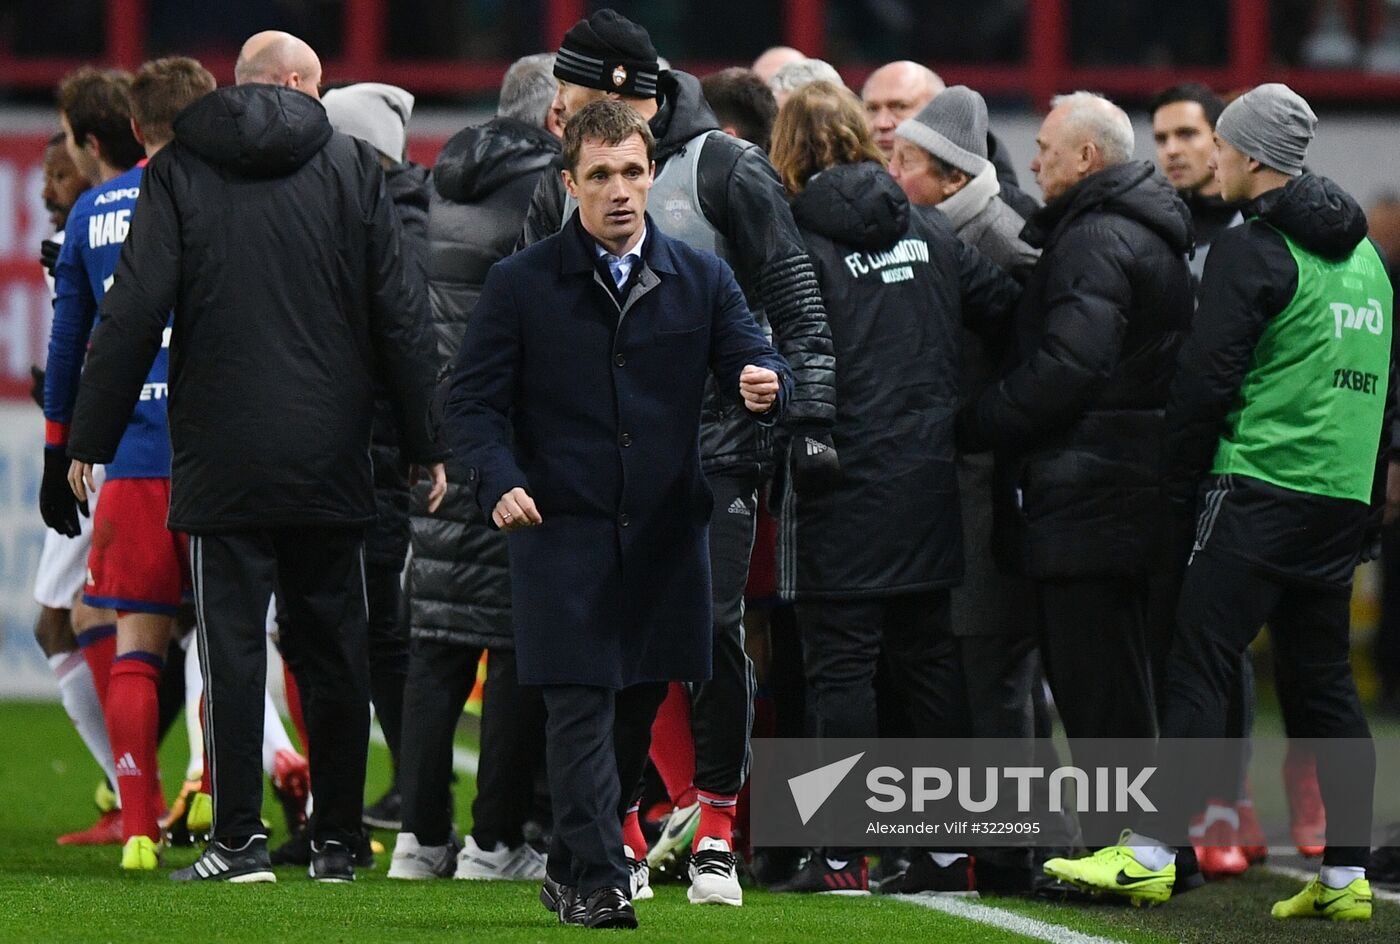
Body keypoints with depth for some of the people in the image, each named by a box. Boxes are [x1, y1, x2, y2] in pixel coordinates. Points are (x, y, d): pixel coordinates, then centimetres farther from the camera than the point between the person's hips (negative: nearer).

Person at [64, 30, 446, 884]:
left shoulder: (179, 172, 0)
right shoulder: (354, 167, 3)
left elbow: (133, 315, -4)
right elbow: (401, 317, 2)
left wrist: (91, 439, 2)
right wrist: (426, 444, 8)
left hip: (221, 461, -1)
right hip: (330, 460, 1)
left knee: (232, 646, 0)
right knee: (334, 647, 9)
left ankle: (241, 838, -5)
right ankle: (338, 840, 13)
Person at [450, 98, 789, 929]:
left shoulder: (701, 279, 8)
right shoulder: (522, 285, 1)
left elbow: (758, 364, 3)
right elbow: (476, 398, 1)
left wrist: (767, 387, -23)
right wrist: (500, 482, -16)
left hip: (665, 539, 3)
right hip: (563, 534, -3)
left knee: (635, 714, 10)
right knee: (583, 708, -10)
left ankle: (570, 867, 26)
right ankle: (597, 884, -11)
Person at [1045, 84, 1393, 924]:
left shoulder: (1254, 250, -8)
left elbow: (1208, 378, -11)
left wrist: (1187, 484, -1)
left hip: (1259, 494, -8)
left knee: (1200, 667, -8)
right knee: (1325, 680, 10)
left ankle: (1153, 852, -12)